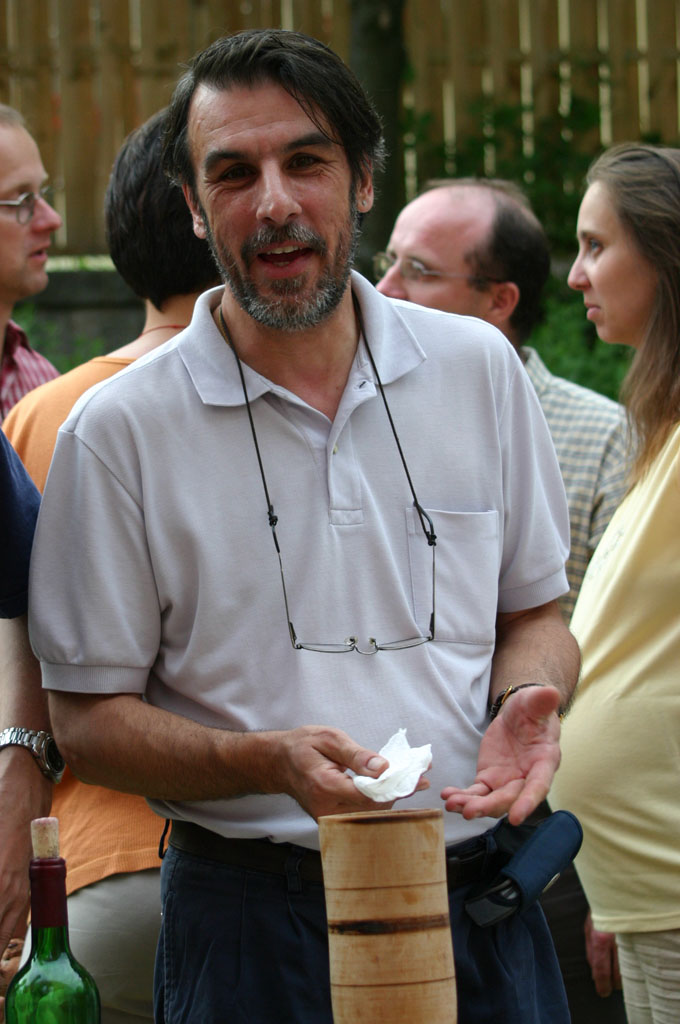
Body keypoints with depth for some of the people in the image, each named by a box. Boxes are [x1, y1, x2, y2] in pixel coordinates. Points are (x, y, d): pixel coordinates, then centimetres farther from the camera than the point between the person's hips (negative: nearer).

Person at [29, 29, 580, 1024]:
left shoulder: (479, 368, 5)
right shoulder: (118, 430, -5)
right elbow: (89, 719, -3)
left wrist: (523, 703, -8)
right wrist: (268, 762, -20)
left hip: (480, 898, 3)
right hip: (250, 924, -2)